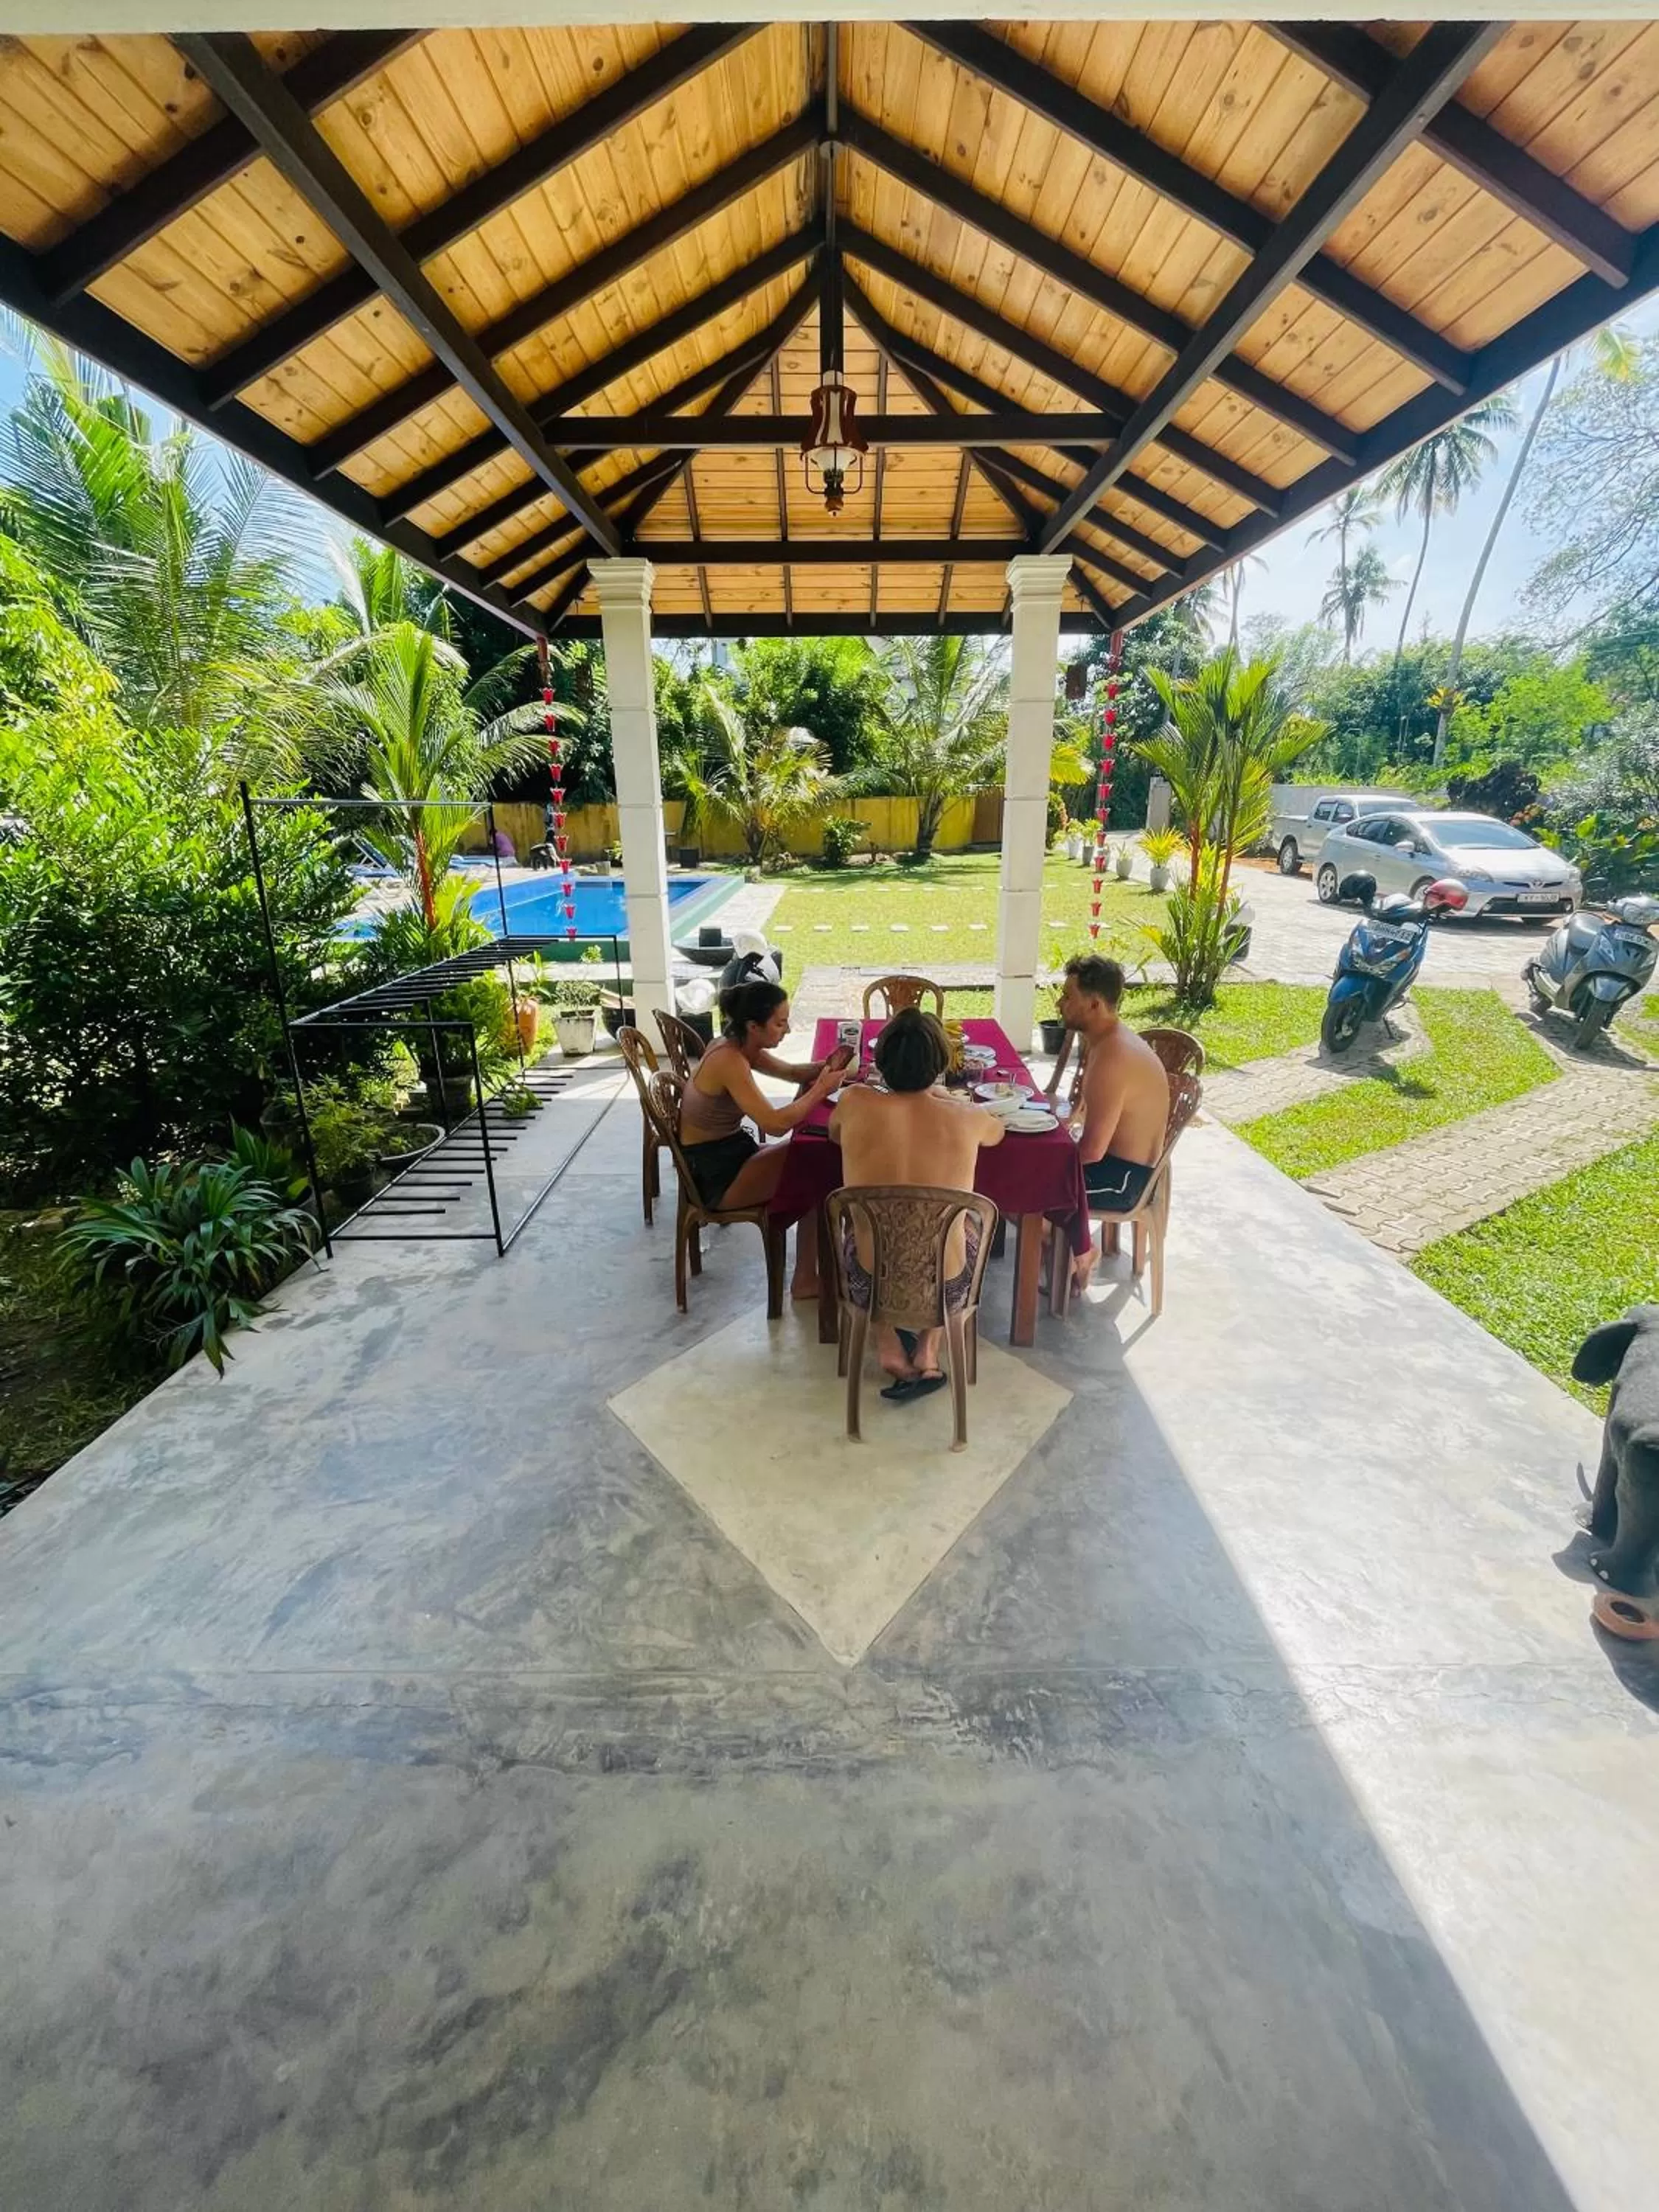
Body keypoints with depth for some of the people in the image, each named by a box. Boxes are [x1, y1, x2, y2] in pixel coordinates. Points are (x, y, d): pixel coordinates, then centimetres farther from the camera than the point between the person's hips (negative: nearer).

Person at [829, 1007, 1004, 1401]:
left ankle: (890, 1347, 21)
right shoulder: (966, 1117, -11)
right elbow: (997, 1133, 16)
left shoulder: (855, 1102, -13)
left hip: (871, 1286, 0)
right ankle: (928, 1352, 25)